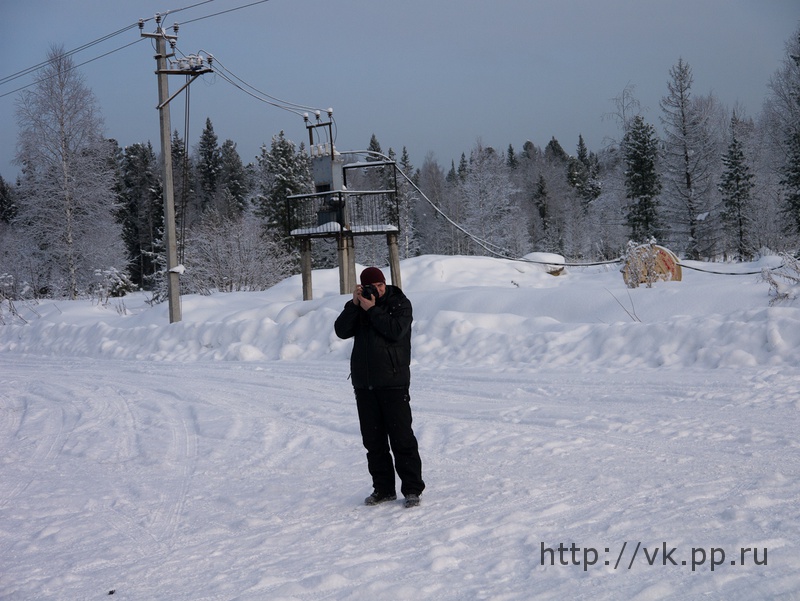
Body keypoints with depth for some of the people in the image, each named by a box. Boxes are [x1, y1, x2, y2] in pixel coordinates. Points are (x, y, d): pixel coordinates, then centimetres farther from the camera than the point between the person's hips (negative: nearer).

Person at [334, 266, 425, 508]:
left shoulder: (400, 303, -1)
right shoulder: (358, 306, 12)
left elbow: (396, 330, -18)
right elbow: (342, 331, -2)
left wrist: (372, 310, -15)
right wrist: (354, 304, -10)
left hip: (393, 382, -5)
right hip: (364, 384, 5)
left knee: (402, 438, -6)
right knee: (373, 440, 8)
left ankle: (412, 489, -1)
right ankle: (383, 489, 17)